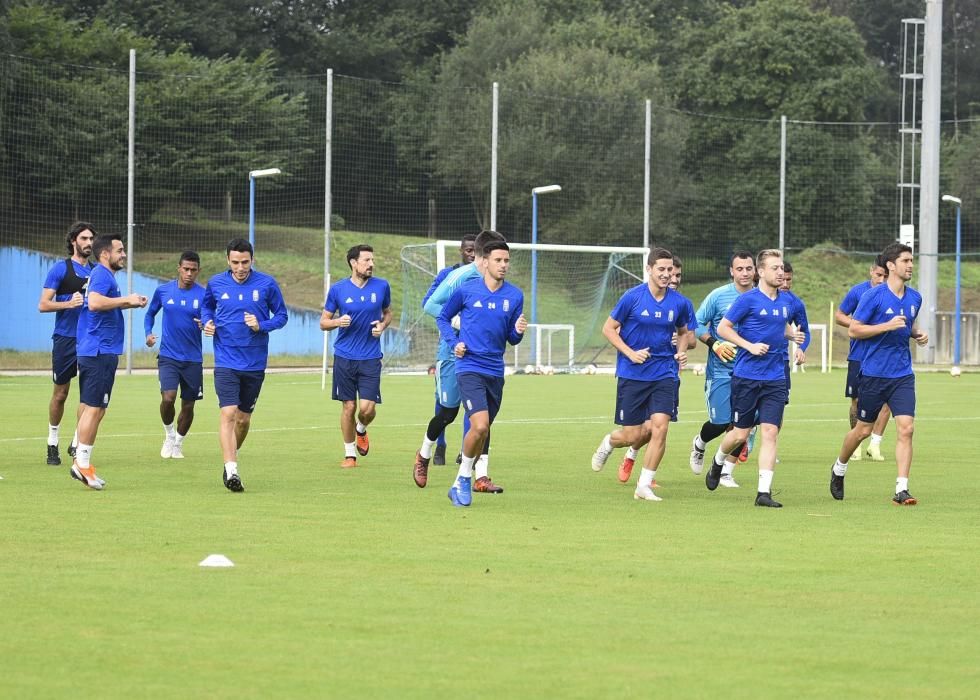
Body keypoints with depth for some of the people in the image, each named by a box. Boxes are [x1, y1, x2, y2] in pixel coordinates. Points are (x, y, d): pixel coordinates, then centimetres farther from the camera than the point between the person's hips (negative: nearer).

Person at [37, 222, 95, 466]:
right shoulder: (61, 269, -3)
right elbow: (43, 305, -8)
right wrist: (69, 303, -22)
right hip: (65, 338, -4)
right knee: (60, 395, 4)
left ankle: (77, 443, 4)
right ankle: (52, 444, 18)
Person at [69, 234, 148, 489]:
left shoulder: (103, 275, 19)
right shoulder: (102, 275, -13)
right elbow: (94, 302, -30)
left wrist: (129, 304, 18)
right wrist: (126, 300, -21)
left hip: (95, 351, 11)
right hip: (100, 351, -11)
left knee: (92, 408, 13)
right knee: (94, 408, -9)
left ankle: (81, 462, 17)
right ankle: (82, 463, -8)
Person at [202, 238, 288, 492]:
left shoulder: (267, 284, -4)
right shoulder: (216, 283, 1)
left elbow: (281, 315, 4)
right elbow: (206, 305, 20)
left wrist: (262, 325, -14)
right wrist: (207, 321, -1)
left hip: (255, 363, 1)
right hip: (226, 362, -1)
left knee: (243, 418, 11)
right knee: (228, 413, -17)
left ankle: (231, 458, 35)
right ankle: (231, 470, -23)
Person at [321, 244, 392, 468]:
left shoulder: (381, 286, 1)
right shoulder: (338, 290, -2)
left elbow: (387, 312, 19)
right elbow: (323, 322, 5)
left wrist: (382, 325, -3)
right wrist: (338, 322, -16)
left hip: (371, 358, 0)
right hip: (344, 357, 0)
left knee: (367, 407, -9)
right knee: (349, 407, 2)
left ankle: (361, 431, 26)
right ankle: (349, 454, 17)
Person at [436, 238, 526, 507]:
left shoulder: (515, 296, 4)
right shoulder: (466, 291, -4)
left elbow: (511, 339, 12)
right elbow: (443, 318, 12)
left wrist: (518, 332, -11)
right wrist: (454, 342, -4)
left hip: (495, 371, 4)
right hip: (470, 367, -4)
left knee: (482, 429, 12)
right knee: (480, 425, -19)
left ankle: (478, 476, 29)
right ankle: (463, 479, -4)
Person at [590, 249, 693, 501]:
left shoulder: (680, 303, 1)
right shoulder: (632, 297, -8)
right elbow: (608, 329, -1)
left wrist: (682, 351, -1)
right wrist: (630, 353, -13)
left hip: (664, 374, 2)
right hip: (632, 375, -2)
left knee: (660, 427, -14)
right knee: (632, 435, 0)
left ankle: (644, 486, -2)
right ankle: (609, 442, 38)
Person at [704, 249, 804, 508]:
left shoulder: (786, 301, 10)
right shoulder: (748, 300, -8)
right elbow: (723, 328, -5)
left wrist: (792, 334, 6)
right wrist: (750, 346, -15)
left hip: (775, 379, 4)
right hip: (746, 376, -4)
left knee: (770, 432, -7)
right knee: (740, 434, 4)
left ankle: (764, 492, -7)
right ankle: (718, 462, 37)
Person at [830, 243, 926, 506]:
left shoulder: (914, 298, 8)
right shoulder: (873, 296, -11)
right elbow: (853, 330, -11)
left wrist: (917, 334, 4)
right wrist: (887, 326, -21)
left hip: (902, 375, 4)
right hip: (874, 373, -4)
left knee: (906, 428, -10)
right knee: (863, 430, 8)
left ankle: (901, 490, -10)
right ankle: (839, 469, 35)